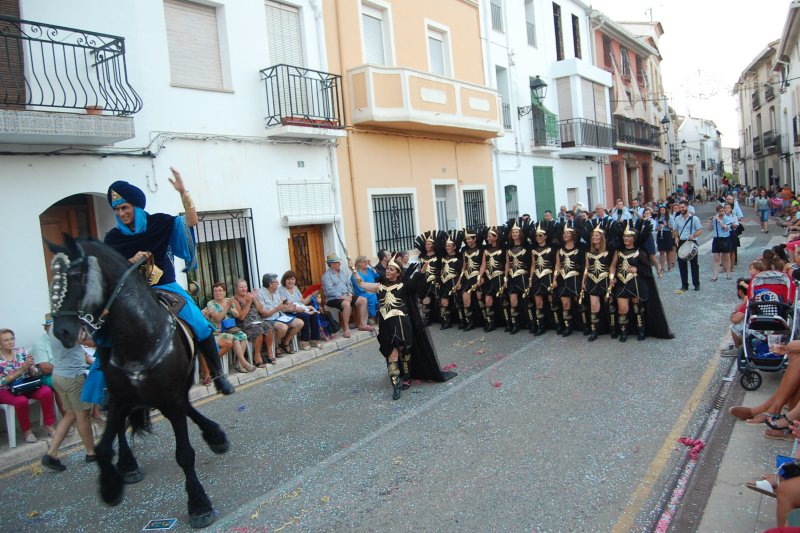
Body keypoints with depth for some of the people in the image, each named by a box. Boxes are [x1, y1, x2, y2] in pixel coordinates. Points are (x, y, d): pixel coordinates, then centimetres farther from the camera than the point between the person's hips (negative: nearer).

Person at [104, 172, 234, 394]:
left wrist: (183, 192, -16)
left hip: (166, 288, -1)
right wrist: (131, 261, -18)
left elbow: (192, 221, -6)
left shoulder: (159, 223, 1)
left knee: (200, 324, -18)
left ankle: (217, 375, -5)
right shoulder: (113, 238, 4)